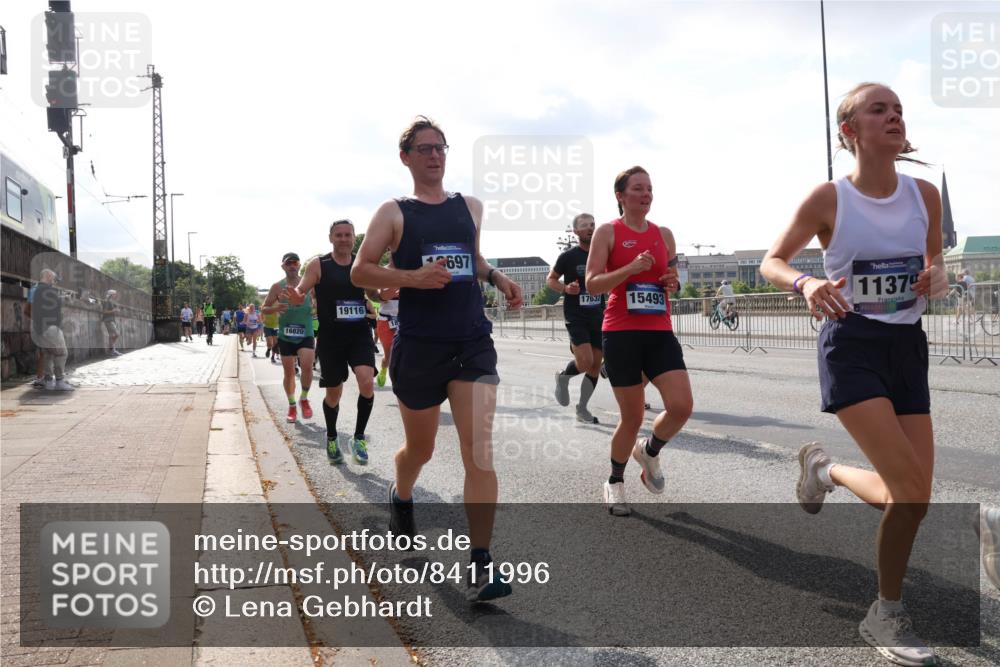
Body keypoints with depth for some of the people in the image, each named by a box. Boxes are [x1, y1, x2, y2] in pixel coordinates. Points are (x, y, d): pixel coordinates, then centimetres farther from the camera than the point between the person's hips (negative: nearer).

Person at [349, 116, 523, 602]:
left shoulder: (471, 207, 13)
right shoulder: (394, 213, 2)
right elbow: (360, 271, -4)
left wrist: (497, 279, 8)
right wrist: (413, 277, -19)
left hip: (473, 343, 2)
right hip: (419, 347, -2)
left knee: (479, 450, -12)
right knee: (420, 448, 15)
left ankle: (479, 569, -9)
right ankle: (401, 497, 51)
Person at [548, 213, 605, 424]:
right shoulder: (568, 256, -6)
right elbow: (550, 279, 4)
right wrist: (565, 288, -16)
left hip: (598, 317, 5)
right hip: (576, 317, -5)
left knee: (596, 366, 6)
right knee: (586, 363, -19)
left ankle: (582, 409, 21)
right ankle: (563, 377, 14)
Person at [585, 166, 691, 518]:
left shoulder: (664, 235, 13)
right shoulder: (607, 232, 0)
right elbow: (592, 284, -7)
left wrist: (673, 282, 2)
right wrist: (631, 268, -20)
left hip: (660, 333, 4)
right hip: (621, 333, -4)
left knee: (681, 406, -12)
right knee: (633, 417, 2)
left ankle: (649, 451, 21)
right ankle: (615, 482, 28)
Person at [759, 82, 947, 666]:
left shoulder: (925, 194, 4)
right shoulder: (828, 199, -8)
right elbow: (772, 262, 0)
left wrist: (937, 277, -5)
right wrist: (806, 284, -22)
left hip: (907, 347, 5)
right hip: (852, 346, -5)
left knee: (914, 499, 1)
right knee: (911, 489, -16)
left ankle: (827, 470, 31)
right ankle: (889, 615, 6)